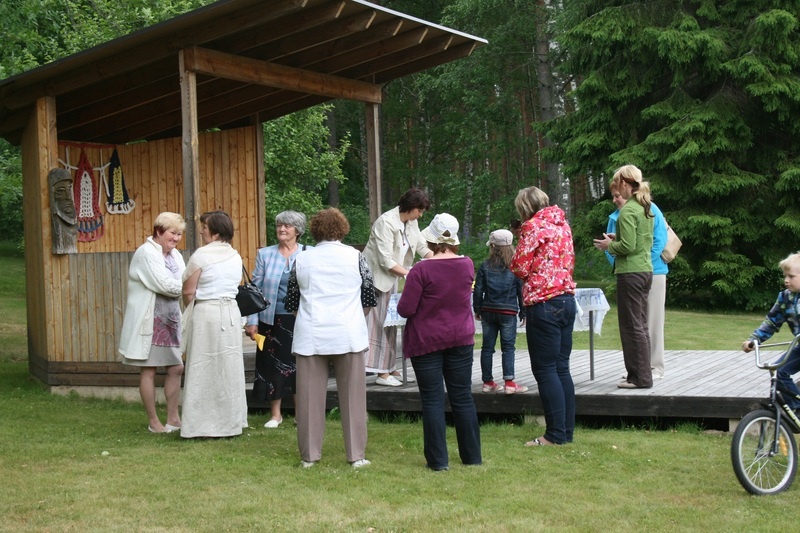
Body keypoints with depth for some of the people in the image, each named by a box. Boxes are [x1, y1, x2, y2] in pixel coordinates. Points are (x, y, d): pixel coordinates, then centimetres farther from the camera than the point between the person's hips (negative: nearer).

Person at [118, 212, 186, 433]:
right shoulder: (146, 253, -13)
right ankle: (153, 422, 8)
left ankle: (173, 419, 17)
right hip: (149, 321, -8)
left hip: (170, 320, 8)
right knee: (148, 371, 1)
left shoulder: (175, 255, 13)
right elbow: (166, 285, -21)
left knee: (176, 368, 8)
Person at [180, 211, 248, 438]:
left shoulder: (201, 255, -10)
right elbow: (235, 287, 10)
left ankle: (202, 425, 3)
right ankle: (230, 422, 17)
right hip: (231, 312, 6)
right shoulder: (235, 257, 9)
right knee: (229, 368, 11)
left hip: (205, 312, -6)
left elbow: (188, 291, -7)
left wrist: (190, 309, 11)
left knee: (203, 369, 0)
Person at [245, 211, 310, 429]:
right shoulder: (265, 254, 6)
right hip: (272, 320, 1)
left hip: (300, 321, -1)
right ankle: (275, 414, 19)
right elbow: (255, 289, 6)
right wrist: (252, 320, 0)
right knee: (272, 365, 6)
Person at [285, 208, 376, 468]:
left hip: (310, 336, 1)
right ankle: (356, 454, 7)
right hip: (348, 334, -1)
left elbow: (291, 302, 12)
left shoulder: (302, 259, 5)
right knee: (352, 395, 5)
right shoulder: (355, 256, 1)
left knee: (310, 396, 6)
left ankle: (309, 455, 11)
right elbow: (369, 297, 7)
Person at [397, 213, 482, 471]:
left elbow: (405, 309, -16)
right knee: (463, 398, 10)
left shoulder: (422, 270, -16)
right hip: (461, 339, 4)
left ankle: (438, 460, 4)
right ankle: (472, 457, 17)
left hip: (426, 343, -4)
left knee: (433, 401, 2)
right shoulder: (467, 265, -1)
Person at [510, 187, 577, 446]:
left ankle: (556, 434, -2)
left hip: (543, 302, -8)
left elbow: (520, 268, -10)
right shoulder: (562, 223, 14)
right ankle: (567, 430, 15)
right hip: (567, 298, 8)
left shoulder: (533, 226, -10)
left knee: (545, 370, -3)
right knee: (562, 368, 12)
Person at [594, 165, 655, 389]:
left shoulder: (628, 210, -15)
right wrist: (617, 240, 15)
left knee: (632, 326, -3)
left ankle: (640, 377, 0)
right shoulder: (646, 208, 12)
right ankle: (642, 373, 20)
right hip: (646, 270, 9)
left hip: (630, 273, -9)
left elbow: (628, 246, -20)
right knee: (640, 325, 14)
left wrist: (609, 246, -3)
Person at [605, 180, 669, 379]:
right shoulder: (615, 216, 7)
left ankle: (655, 367, 9)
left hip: (652, 273, -5)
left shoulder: (650, 210, -6)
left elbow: (660, 242, -11)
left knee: (652, 320, 1)